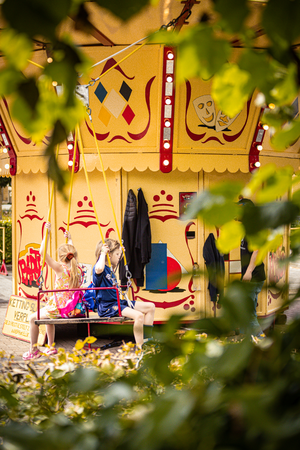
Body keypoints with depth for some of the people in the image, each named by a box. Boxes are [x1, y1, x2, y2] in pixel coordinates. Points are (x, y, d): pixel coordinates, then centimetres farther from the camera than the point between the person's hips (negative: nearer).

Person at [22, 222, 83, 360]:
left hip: (60, 308, -7)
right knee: (49, 316, 33)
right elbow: (72, 253, 26)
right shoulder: (78, 269, 3)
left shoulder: (60, 268, -14)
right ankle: (51, 347, 34)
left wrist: (47, 234, -11)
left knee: (33, 318, 9)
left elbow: (42, 252, -15)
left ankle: (33, 350, 12)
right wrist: (69, 240, 37)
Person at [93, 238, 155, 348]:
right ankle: (139, 347, -25)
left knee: (151, 306, 8)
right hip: (107, 306, -10)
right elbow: (99, 269, -41)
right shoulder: (100, 268, -13)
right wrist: (103, 253, -25)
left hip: (118, 302, 10)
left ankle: (146, 340, 9)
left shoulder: (110, 269, 17)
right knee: (138, 315, -31)